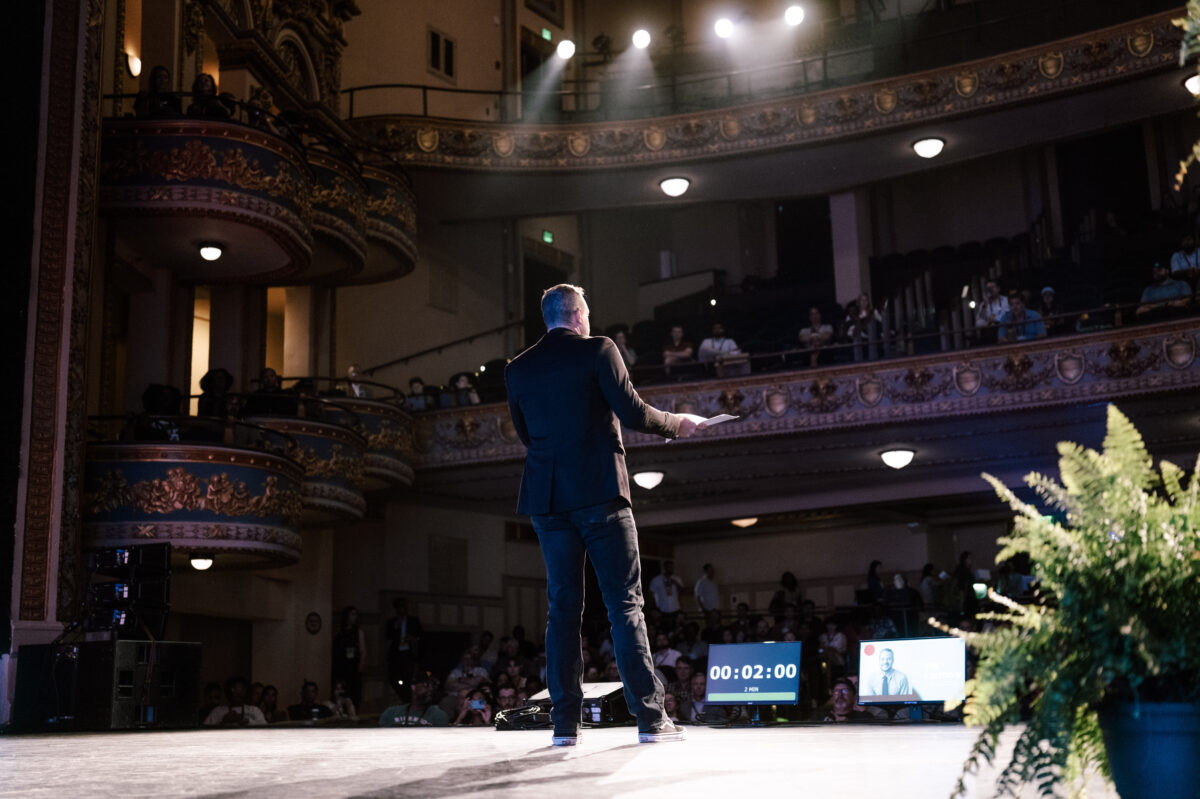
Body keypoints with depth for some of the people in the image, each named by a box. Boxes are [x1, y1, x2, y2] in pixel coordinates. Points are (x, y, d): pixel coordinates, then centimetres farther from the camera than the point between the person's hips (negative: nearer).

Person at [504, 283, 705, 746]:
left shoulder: (518, 369, 10)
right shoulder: (597, 351, -3)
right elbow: (632, 413, -8)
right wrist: (677, 423, 8)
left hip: (547, 497, 4)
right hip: (600, 492, -4)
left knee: (563, 607, 8)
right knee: (625, 603, 0)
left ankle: (565, 722, 5)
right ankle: (649, 717, -1)